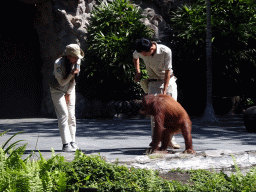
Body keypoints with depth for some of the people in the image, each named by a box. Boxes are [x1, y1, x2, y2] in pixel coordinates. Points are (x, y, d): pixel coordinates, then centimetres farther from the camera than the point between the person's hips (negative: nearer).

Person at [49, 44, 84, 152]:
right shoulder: (59, 64, -27)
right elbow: (62, 82, -23)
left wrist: (68, 93, 0)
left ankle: (72, 142, 9)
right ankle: (66, 144, -17)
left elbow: (73, 80, -2)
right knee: (63, 115, -15)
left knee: (71, 116, 2)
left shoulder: (77, 62, -12)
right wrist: (71, 74, -37)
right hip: (57, 90, -5)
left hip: (70, 90, 5)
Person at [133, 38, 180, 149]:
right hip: (154, 82, 1)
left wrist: (164, 91, -21)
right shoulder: (140, 52, -16)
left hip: (169, 80, -1)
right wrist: (138, 72, 3)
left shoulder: (166, 51, -26)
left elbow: (167, 71, -20)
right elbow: (135, 57, 12)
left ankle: (170, 139, 4)